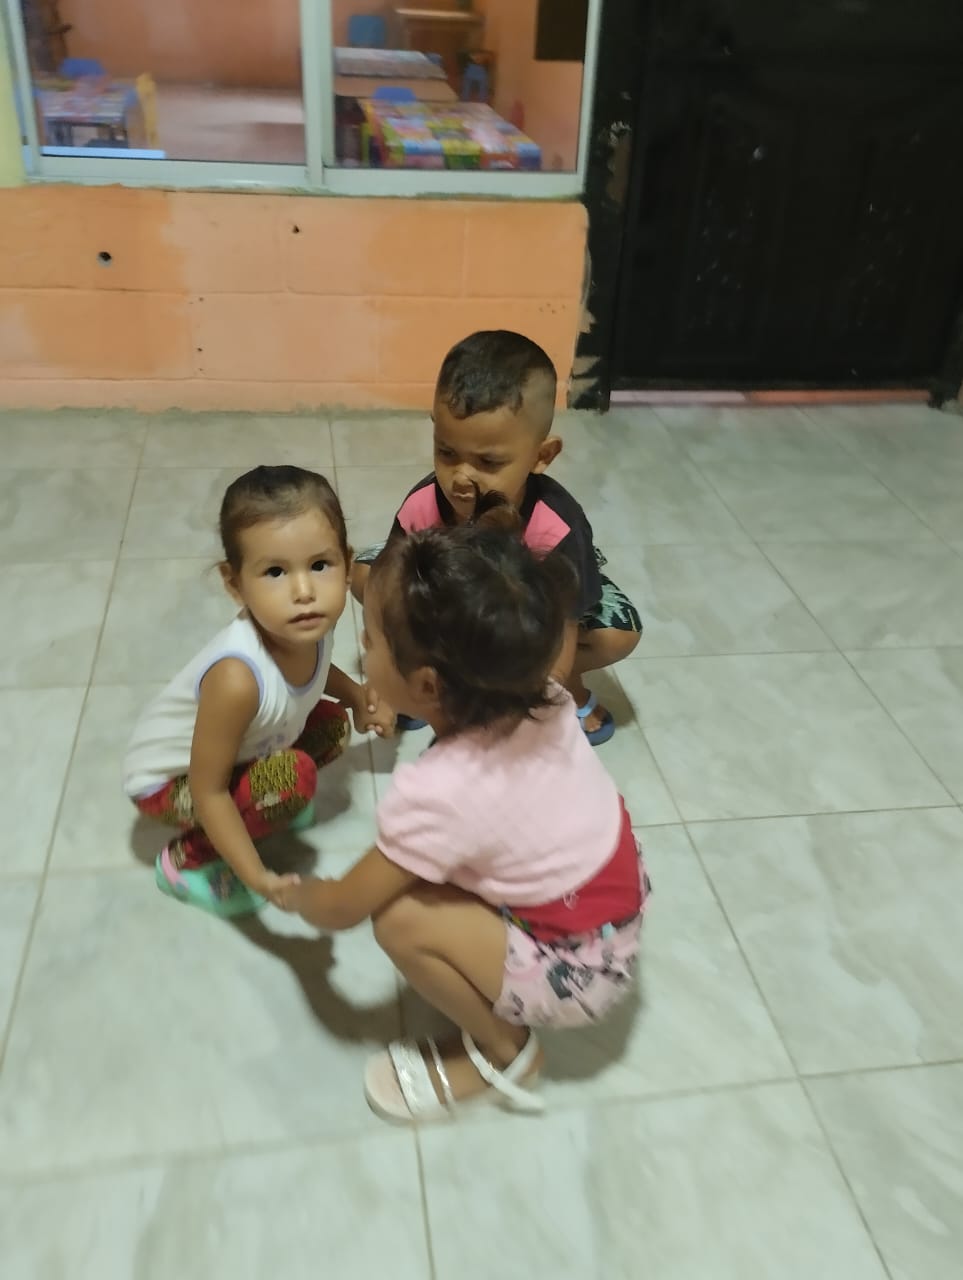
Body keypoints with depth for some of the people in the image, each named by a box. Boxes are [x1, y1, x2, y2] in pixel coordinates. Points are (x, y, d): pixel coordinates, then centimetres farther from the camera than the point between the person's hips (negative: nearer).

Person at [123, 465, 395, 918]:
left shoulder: (307, 625, -22)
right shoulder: (237, 678, -42)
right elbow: (208, 792, -29)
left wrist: (356, 695, -5)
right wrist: (257, 877, -28)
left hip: (243, 747, 7)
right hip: (167, 780, -7)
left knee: (332, 725, 1)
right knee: (294, 777, -26)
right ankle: (184, 860, -5)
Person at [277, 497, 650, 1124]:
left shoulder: (438, 792, -33)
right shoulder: (538, 696, -16)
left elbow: (342, 909, -17)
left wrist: (292, 893, 6)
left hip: (578, 969, -8)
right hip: (618, 901, 8)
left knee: (401, 918, -21)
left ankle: (505, 1054, 6)